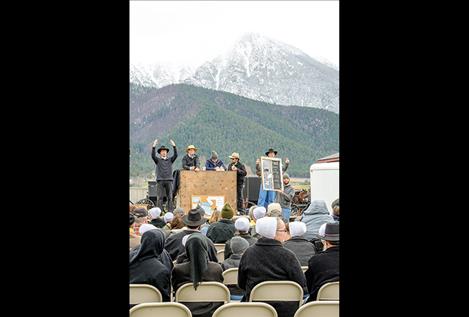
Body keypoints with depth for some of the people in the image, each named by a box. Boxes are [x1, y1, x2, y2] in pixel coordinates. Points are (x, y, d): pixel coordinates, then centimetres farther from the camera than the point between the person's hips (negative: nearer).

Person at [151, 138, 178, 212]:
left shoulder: (170, 160, 14)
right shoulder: (158, 160, 9)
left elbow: (175, 155, -1)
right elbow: (153, 155, -8)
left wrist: (174, 146, -12)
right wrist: (154, 146, -20)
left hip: (169, 180, 1)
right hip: (160, 180, -1)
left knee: (170, 197, -1)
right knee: (159, 197, -4)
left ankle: (170, 211, 0)